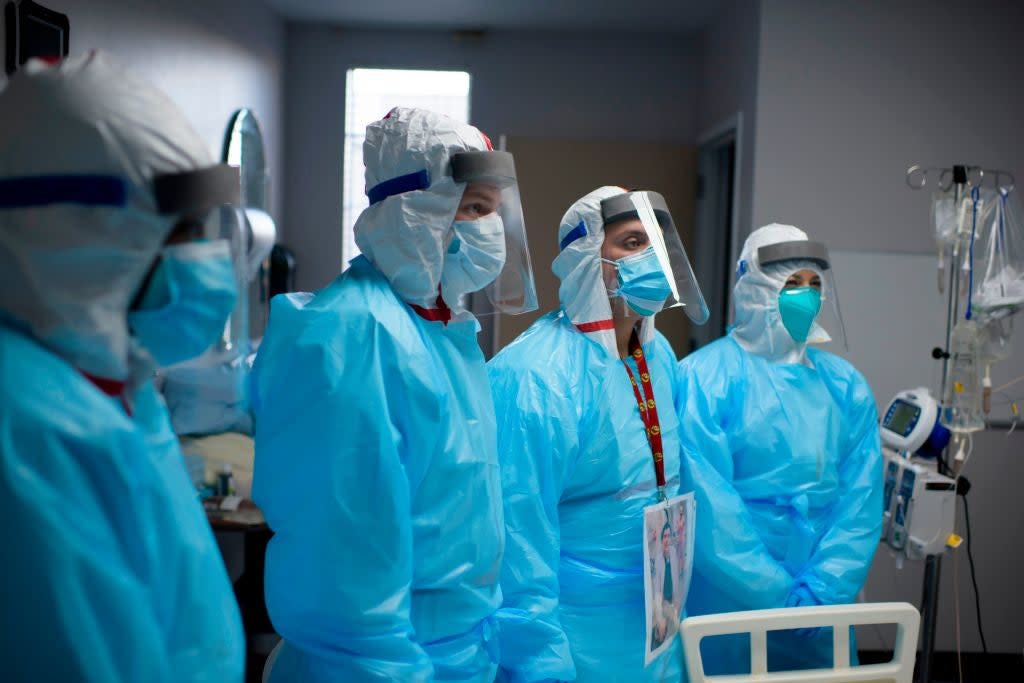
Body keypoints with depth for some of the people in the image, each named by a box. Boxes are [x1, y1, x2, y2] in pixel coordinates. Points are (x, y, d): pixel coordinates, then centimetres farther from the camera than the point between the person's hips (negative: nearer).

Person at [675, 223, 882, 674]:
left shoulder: (845, 385, 5)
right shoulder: (704, 378, -12)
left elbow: (862, 498, 0)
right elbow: (709, 504, -16)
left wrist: (825, 589, -11)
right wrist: (779, 596, -14)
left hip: (824, 606, 4)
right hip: (727, 600, -4)